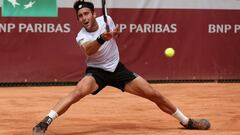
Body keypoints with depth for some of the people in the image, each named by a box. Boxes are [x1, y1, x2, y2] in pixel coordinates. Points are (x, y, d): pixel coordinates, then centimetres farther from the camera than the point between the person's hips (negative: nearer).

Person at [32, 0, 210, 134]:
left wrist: (117, 33, -10)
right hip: (96, 71, -3)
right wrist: (102, 38, -65)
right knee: (79, 91, -36)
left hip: (117, 69, 4)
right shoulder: (81, 36, -21)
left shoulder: (106, 20, -9)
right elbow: (88, 50, -46)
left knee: (155, 95, -1)